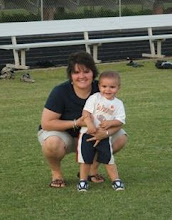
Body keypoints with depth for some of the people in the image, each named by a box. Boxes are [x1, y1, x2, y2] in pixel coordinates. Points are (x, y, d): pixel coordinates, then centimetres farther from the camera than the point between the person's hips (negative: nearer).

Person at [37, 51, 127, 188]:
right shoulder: (61, 92, -22)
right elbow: (46, 123, -23)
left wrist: (106, 132, -36)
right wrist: (76, 123, -30)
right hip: (62, 134, -4)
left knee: (121, 138, -17)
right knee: (52, 144, -39)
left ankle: (93, 169, 6)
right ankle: (56, 172, -5)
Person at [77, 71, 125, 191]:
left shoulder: (118, 104, 1)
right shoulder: (95, 98, -4)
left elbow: (120, 120, -3)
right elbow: (86, 112, -12)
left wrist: (110, 123, -21)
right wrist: (90, 125, -26)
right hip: (88, 133, -1)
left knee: (109, 159, 0)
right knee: (86, 159, 4)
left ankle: (116, 179, 10)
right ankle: (83, 180, 17)